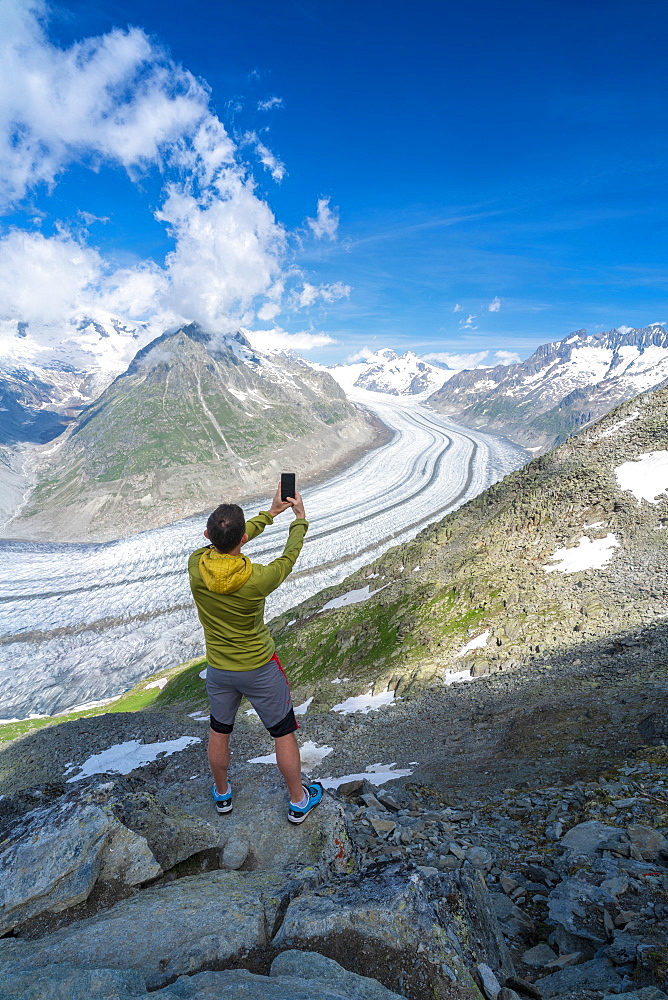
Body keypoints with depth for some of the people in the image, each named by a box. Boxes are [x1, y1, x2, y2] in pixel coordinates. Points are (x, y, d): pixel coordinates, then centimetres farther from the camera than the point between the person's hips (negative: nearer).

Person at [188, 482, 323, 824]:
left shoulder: (196, 566, -22)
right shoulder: (257, 579, -32)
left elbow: (226, 541, -3)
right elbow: (289, 557, -11)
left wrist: (270, 512, 5)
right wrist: (300, 519, 5)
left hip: (218, 669, 4)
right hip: (260, 668, -4)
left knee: (219, 733, 27)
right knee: (284, 734, 18)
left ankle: (222, 793, 50)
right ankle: (298, 801, 37)